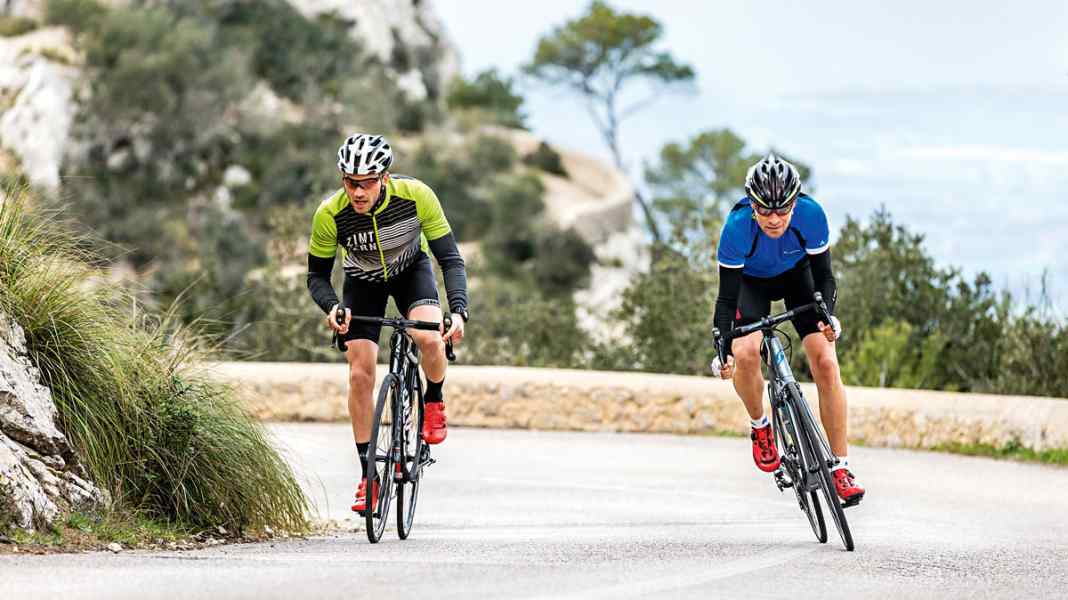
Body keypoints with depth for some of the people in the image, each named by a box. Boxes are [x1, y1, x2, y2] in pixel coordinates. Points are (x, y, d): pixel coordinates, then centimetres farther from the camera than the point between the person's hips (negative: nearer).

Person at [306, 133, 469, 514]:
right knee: (360, 375, -10)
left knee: (430, 339, -29)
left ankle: (434, 401, 3)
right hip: (363, 281, 1)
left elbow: (451, 259, -27)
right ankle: (368, 476, 1)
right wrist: (332, 308, -40)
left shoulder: (416, 196, -33)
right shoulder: (330, 215, -31)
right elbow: (317, 276, -18)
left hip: (412, 269, -1)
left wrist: (458, 311, -42)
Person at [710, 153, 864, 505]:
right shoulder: (738, 226, -36)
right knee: (745, 354, -27)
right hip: (751, 281, -1)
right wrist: (722, 350, -43)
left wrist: (826, 316, -42)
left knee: (826, 362, -15)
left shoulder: (811, 214, -33)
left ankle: (842, 470, -8)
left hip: (797, 275, 1)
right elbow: (727, 298, -30)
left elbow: (824, 277, -22)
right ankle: (760, 426, 4)